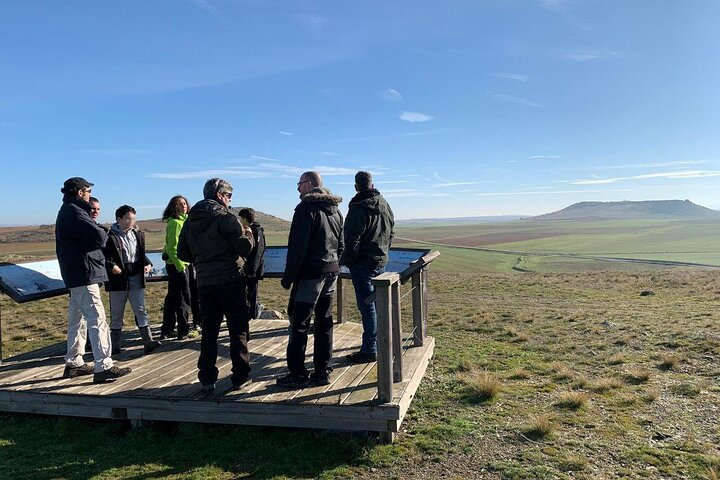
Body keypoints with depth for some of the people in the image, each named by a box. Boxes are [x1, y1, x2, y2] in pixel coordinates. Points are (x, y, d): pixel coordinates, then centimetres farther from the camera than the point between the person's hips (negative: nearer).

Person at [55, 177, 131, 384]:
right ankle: (103, 367, -12)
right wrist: (104, 233, 0)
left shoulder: (67, 211, 19)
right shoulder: (74, 211, -14)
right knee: (97, 319, -11)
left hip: (74, 275, 11)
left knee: (77, 320, 17)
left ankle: (73, 363, 27)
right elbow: (99, 237, -21)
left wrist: (98, 234, 1)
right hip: (84, 274, -11)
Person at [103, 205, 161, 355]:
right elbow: (105, 257, -9)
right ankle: (115, 346, 17)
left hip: (136, 279, 4)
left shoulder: (138, 234, 10)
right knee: (116, 314, 7)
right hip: (118, 279, -4)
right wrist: (112, 266, -26)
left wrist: (148, 264, 3)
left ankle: (148, 341, 1)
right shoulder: (111, 237, -8)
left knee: (141, 310, 2)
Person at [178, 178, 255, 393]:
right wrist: (248, 234, 5)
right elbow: (245, 247, -15)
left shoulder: (190, 220, 9)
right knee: (238, 330, 5)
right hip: (230, 280, -5)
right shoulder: (225, 217, -11)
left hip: (204, 283, 6)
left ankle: (207, 380, 15)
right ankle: (240, 377, 10)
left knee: (209, 330, 13)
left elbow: (182, 253, 11)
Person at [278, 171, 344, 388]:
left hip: (310, 274, -8)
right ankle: (323, 371, 17)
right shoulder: (335, 209, 15)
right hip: (331, 272, 8)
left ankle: (297, 374, 3)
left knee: (299, 323, -2)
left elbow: (297, 247, -16)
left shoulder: (306, 208, -10)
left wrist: (288, 276, -11)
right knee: (324, 322, 11)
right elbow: (341, 245, 18)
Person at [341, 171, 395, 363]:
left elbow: (353, 239, -17)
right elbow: (391, 233, 17)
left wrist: (346, 260, -7)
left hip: (362, 263, -8)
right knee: (377, 303, 18)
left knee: (367, 306, -4)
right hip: (381, 261, 8)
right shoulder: (385, 205, 10)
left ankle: (369, 350, 2)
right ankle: (378, 341, 30)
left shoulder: (358, 207, -16)